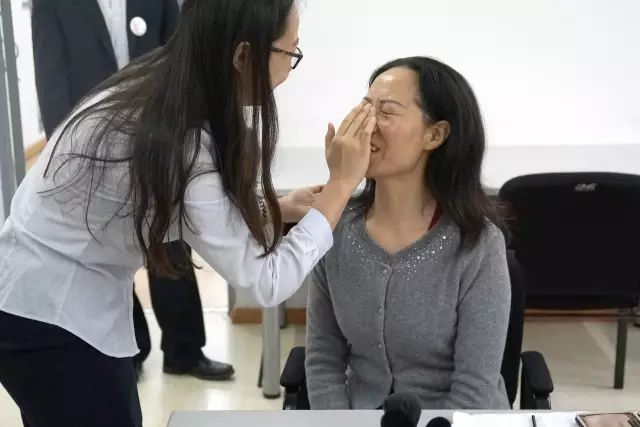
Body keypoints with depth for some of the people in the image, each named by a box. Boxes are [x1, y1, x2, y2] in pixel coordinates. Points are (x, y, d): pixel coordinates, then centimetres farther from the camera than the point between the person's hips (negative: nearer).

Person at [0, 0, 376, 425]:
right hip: (45, 315, -8)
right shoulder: (179, 147, -32)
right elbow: (266, 283, -25)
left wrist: (277, 208, 0)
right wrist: (341, 183, -19)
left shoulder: (156, 88, -7)